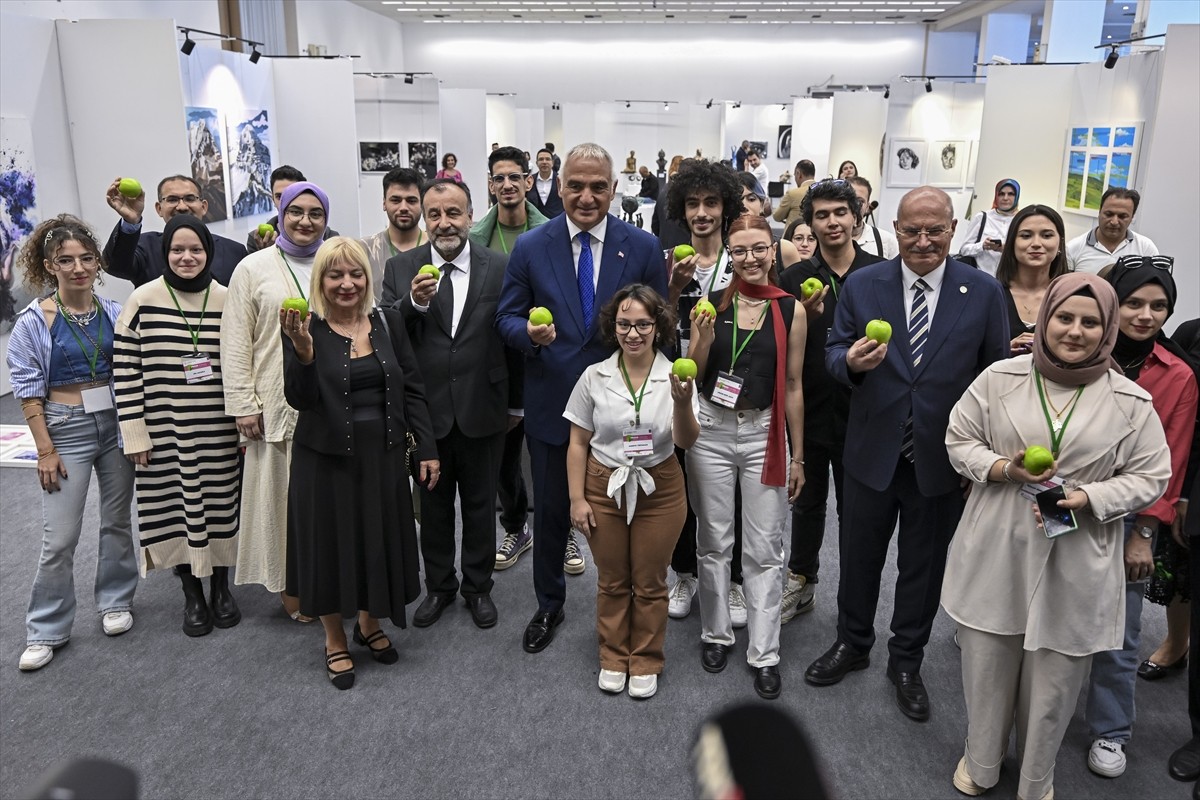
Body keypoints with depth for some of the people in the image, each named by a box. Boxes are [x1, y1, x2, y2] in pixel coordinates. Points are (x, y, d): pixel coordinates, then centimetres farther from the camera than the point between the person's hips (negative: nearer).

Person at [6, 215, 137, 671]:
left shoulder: (115, 313, 0)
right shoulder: (34, 322, -8)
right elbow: (28, 392, -6)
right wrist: (46, 450, -9)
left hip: (117, 424, 3)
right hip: (68, 430, -3)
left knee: (117, 520, 14)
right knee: (60, 539, 0)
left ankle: (115, 601, 33)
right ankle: (47, 630, 16)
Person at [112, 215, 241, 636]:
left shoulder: (226, 300, 1)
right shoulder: (143, 300, -5)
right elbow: (125, 369, -4)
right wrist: (134, 434, -6)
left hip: (218, 430, 1)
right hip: (164, 431, -1)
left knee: (219, 504, 10)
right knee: (176, 506, 8)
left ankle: (220, 586, 30)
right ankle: (192, 594, 26)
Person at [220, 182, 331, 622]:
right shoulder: (254, 268, 3)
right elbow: (236, 343, 0)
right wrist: (243, 405, -6)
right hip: (279, 404, -2)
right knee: (286, 494, 4)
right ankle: (291, 586, 18)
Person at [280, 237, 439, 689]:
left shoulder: (388, 322, 0)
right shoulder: (305, 329, -8)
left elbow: (412, 390, 3)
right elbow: (300, 399, -15)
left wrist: (426, 449, 1)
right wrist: (302, 349, -30)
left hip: (383, 454, 3)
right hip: (327, 458, -3)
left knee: (380, 542, 14)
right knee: (331, 544, 9)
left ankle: (369, 624, 38)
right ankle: (335, 642, 29)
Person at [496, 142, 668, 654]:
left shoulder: (643, 247, -4)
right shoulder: (530, 247, -4)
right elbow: (508, 317, 1)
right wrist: (530, 332, -22)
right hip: (552, 404, 1)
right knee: (551, 511, 15)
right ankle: (549, 605, 38)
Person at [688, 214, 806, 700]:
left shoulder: (791, 310, -2)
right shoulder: (714, 302, -1)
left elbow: (793, 385, 3)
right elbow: (693, 377, 2)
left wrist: (798, 456, 5)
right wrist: (702, 338, -18)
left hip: (766, 434, -1)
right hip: (712, 430, 1)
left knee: (764, 549, 5)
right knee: (714, 541, 12)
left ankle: (764, 653, 17)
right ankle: (716, 633, 30)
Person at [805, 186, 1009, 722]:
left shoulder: (984, 292, -5)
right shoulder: (861, 285, -4)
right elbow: (834, 354, -1)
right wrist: (851, 361, -25)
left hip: (941, 458, 0)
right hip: (872, 452, 1)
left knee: (923, 566, 15)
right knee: (859, 556, 16)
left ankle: (906, 662, 36)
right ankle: (852, 644, 40)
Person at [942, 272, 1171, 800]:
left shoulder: (1131, 402, -3)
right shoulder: (999, 378, -2)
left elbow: (1150, 477, 1)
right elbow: (959, 440, 3)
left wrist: (1087, 498, -16)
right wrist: (1005, 469, -16)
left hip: (1075, 566, 0)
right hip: (997, 555, 1)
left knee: (1053, 678, 12)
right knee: (986, 664, 15)